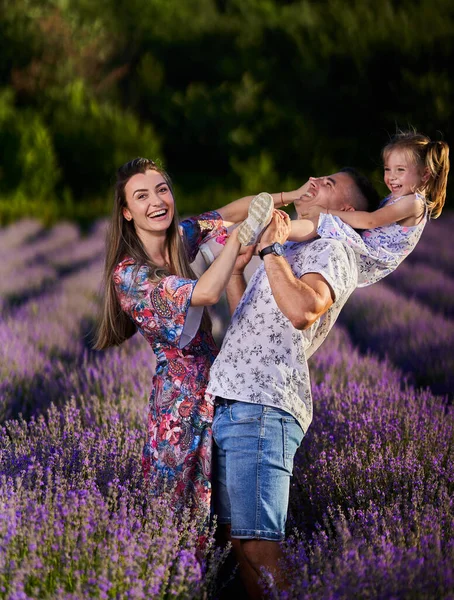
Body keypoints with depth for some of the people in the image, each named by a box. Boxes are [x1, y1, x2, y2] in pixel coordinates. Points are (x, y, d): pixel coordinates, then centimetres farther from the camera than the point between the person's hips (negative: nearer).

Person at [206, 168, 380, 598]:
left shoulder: (331, 252, -1)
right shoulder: (292, 252, 29)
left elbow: (302, 310, -22)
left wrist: (270, 250, -11)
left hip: (261, 408, -10)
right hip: (229, 404, 10)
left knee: (258, 549, -15)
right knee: (239, 541, 9)